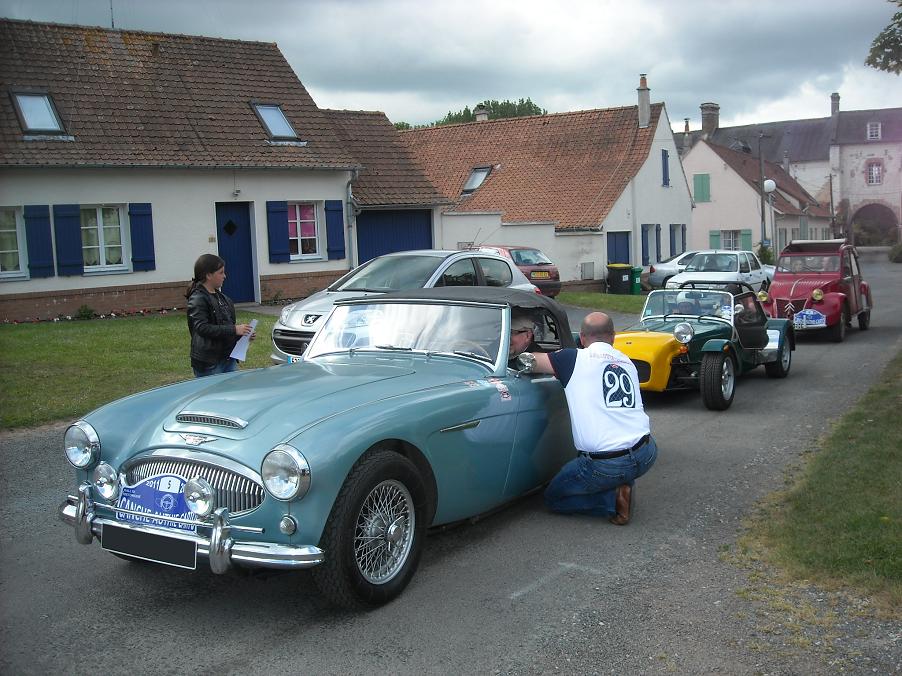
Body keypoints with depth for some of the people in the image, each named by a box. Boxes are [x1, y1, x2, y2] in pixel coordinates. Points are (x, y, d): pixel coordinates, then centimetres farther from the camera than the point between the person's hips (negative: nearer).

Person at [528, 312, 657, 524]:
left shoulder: (575, 358, -2)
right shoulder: (627, 362, 15)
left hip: (606, 465, -6)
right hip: (646, 454, 6)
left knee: (553, 497, 16)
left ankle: (614, 499, -2)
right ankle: (622, 485, 14)